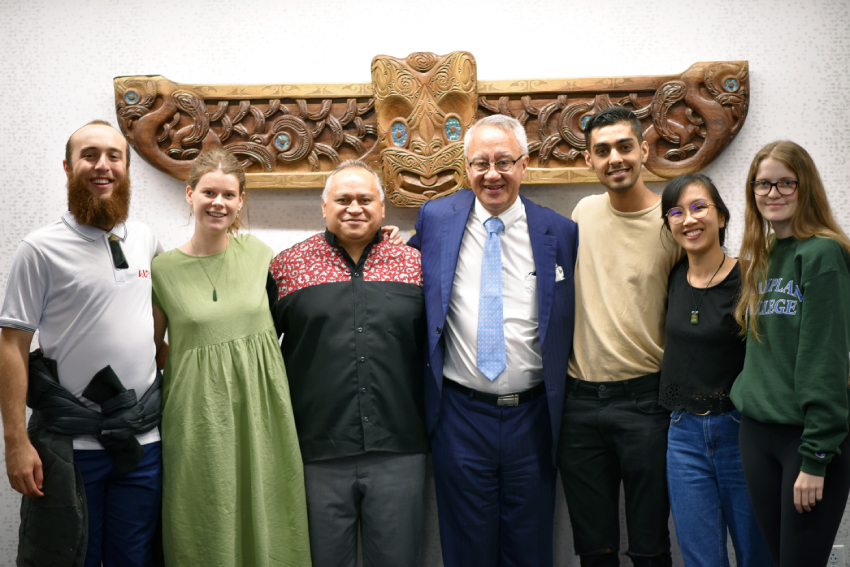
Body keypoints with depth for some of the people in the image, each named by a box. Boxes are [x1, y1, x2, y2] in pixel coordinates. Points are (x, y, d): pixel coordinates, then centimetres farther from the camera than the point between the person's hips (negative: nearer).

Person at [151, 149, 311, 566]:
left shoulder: (258, 253, 4)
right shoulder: (162, 270, 0)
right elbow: (149, 348, 8)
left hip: (260, 410, 2)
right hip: (197, 417, -1)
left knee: (263, 522, 8)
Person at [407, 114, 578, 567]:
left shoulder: (558, 232, 1)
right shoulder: (436, 218, 1)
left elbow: (565, 322, 8)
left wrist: (560, 408, 6)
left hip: (532, 416, 1)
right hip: (461, 414, 0)